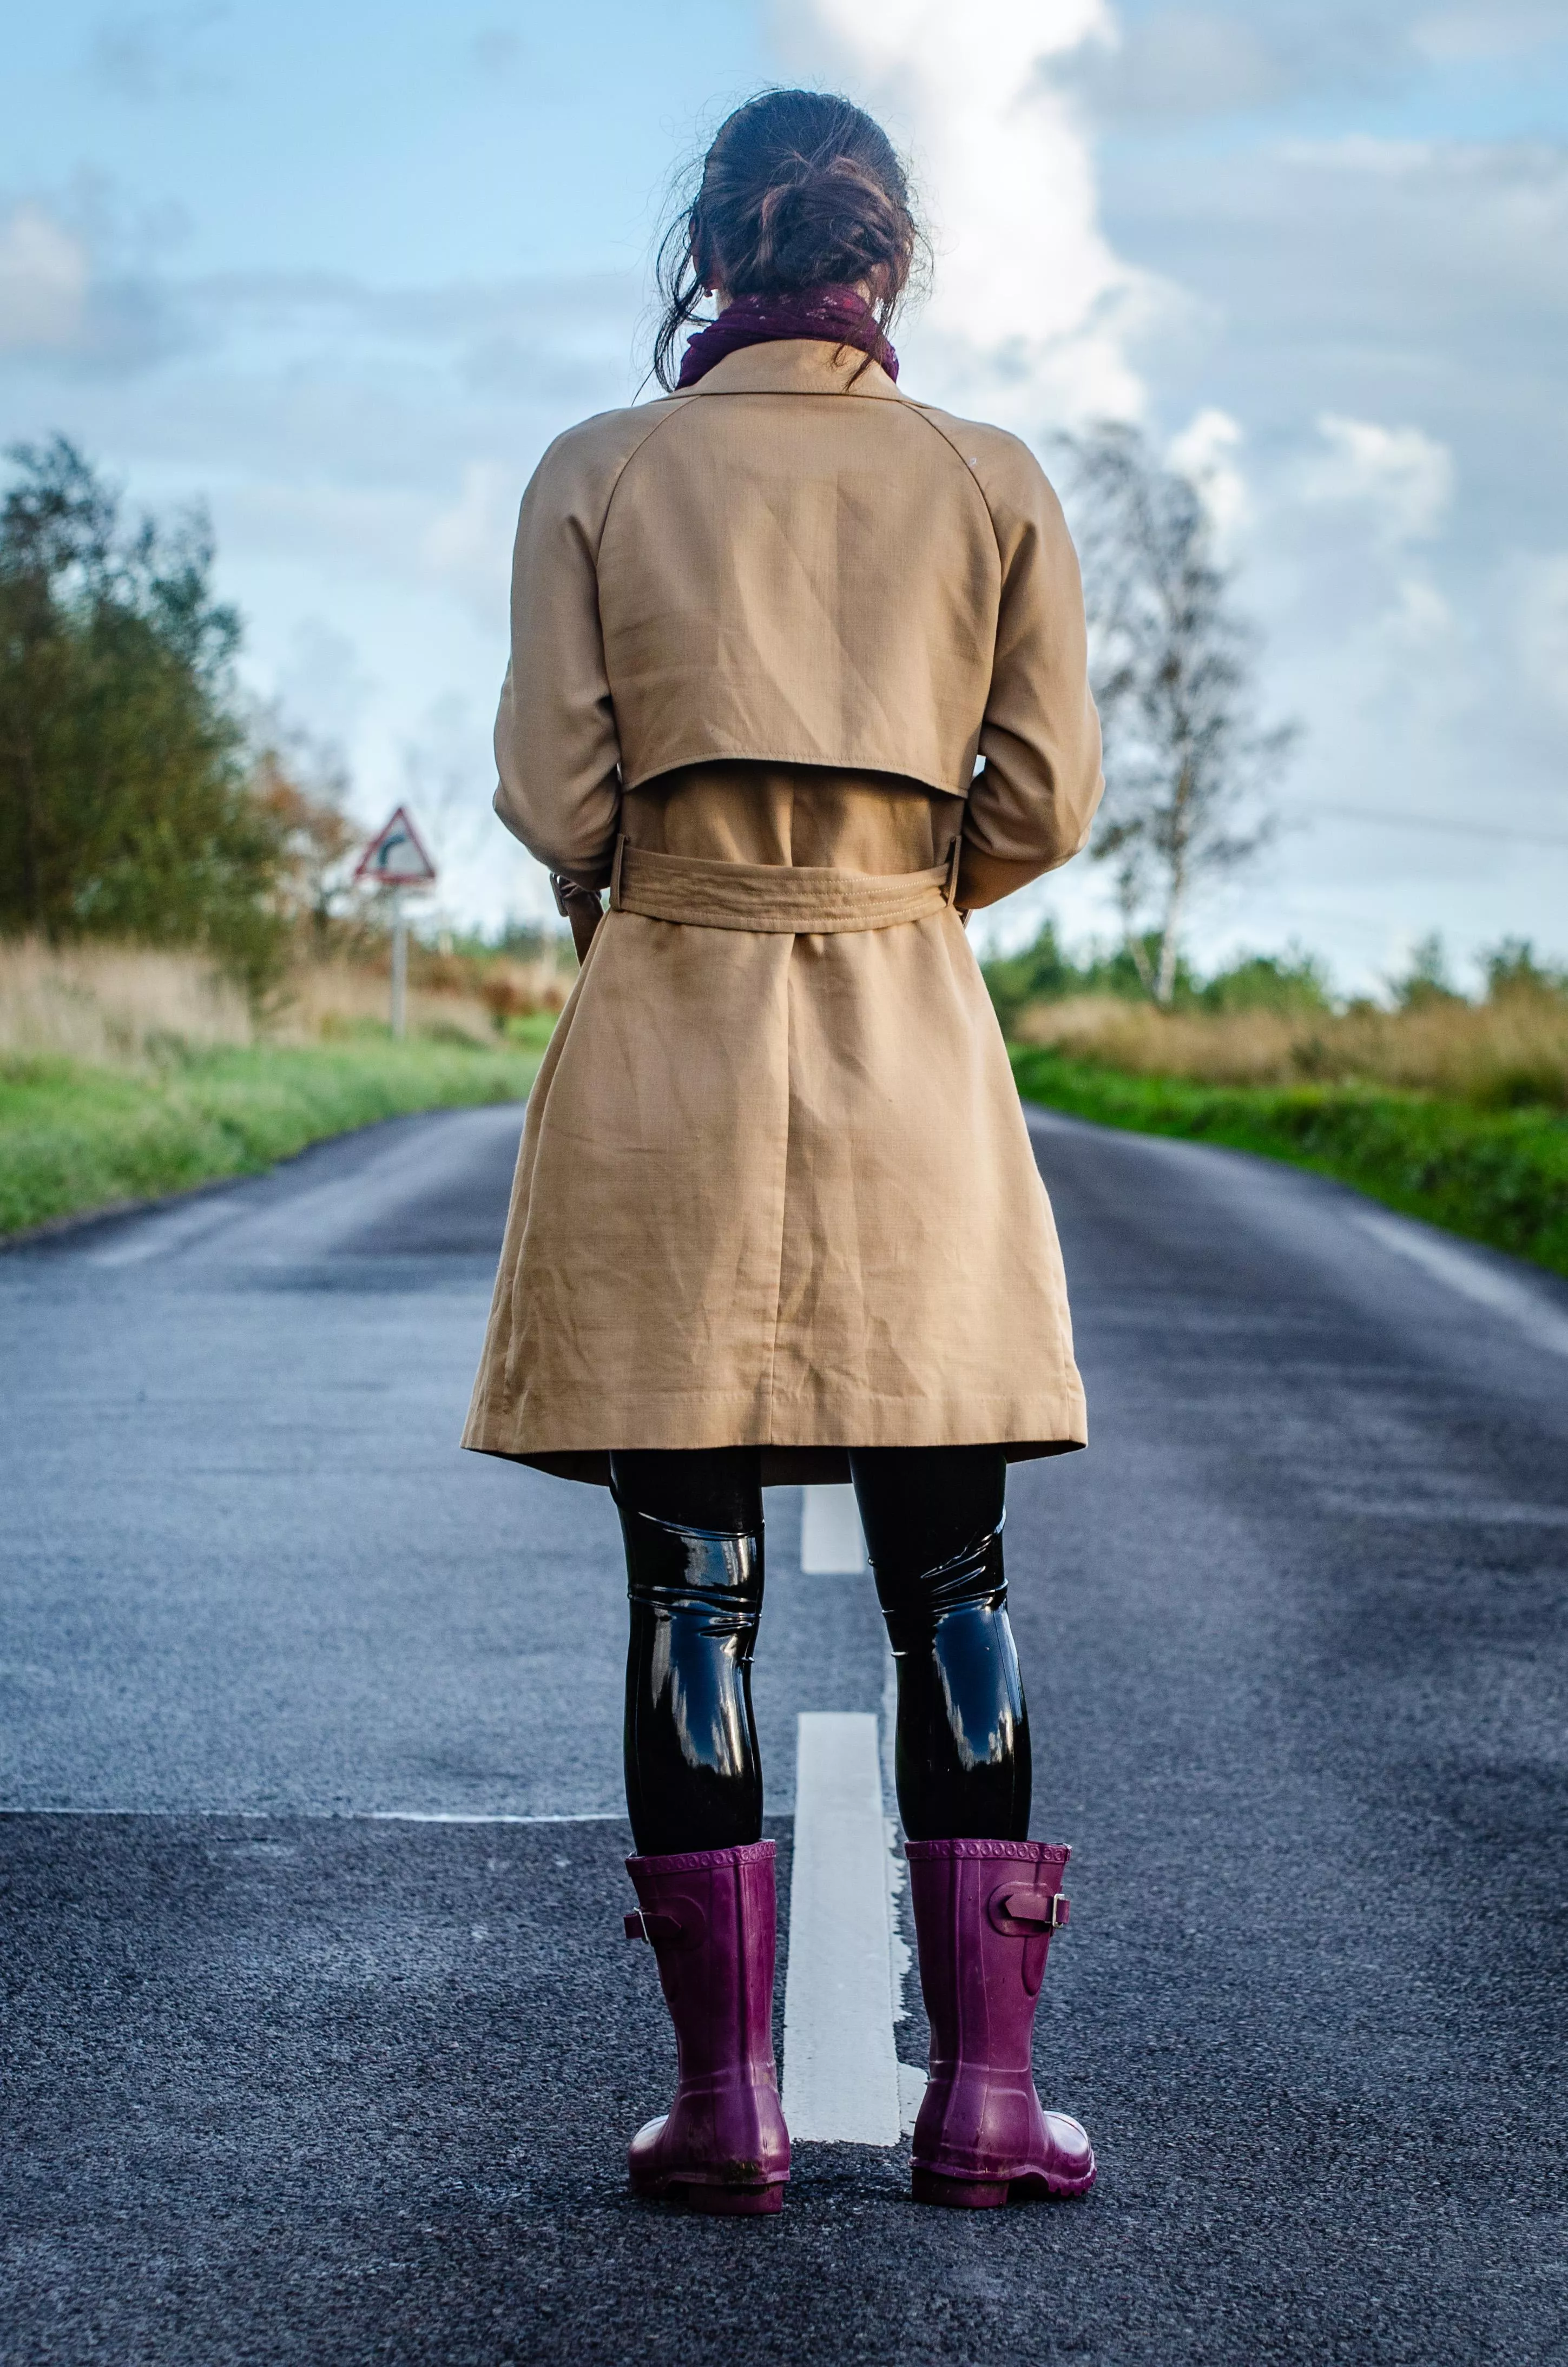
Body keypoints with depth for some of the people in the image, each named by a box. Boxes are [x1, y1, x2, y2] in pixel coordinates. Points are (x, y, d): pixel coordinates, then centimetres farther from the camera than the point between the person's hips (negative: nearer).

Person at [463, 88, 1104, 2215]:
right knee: (952, 1582, 6)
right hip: (913, 1051, 1)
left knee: (691, 1587, 3)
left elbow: (554, 795, -4)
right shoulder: (993, 484, 3)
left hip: (666, 1043, -1)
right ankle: (984, 2094, 5)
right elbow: (1044, 801, 1)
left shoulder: (599, 474, 0)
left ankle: (729, 2103, 5)